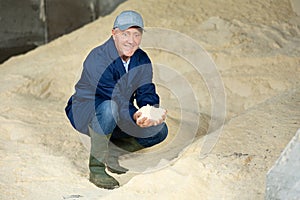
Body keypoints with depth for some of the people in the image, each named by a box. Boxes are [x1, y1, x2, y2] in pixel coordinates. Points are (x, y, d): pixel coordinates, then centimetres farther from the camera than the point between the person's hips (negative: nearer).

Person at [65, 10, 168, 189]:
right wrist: (135, 116, -50)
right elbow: (116, 98, -33)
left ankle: (110, 153, 10)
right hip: (84, 114, -7)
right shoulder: (98, 59, -24)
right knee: (109, 108, -40)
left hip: (118, 120, 7)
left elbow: (147, 93, -6)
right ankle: (96, 166, -23)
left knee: (159, 131, -9)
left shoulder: (142, 60, -1)